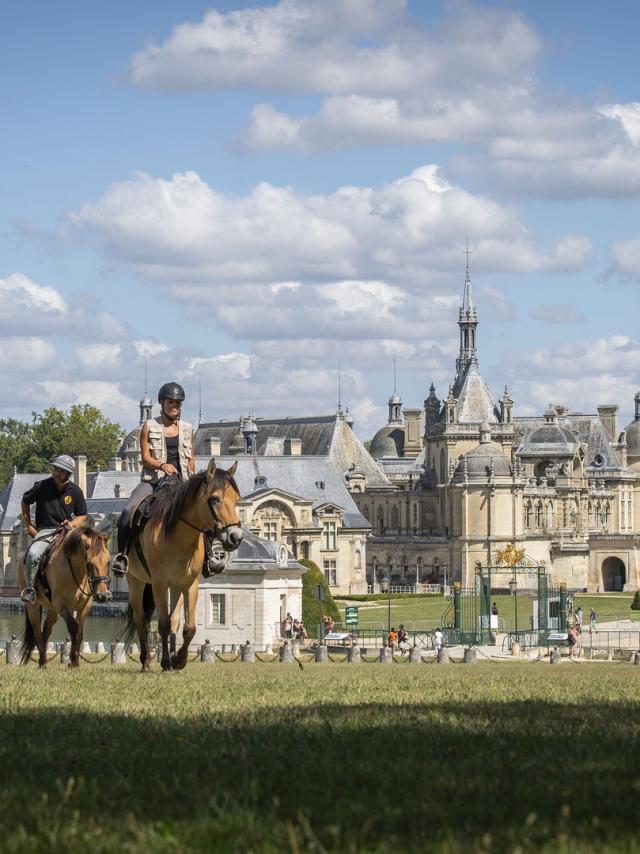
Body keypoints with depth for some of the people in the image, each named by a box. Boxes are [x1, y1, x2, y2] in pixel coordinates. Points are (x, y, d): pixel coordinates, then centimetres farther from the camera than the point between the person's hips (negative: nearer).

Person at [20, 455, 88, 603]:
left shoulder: (75, 491, 5)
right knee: (32, 554, -31)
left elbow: (82, 516, 13)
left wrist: (72, 524, -9)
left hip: (66, 530, 2)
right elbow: (25, 501, 18)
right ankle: (29, 588, -14)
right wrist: (28, 525, 9)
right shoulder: (41, 486, 1)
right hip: (44, 531, -1)